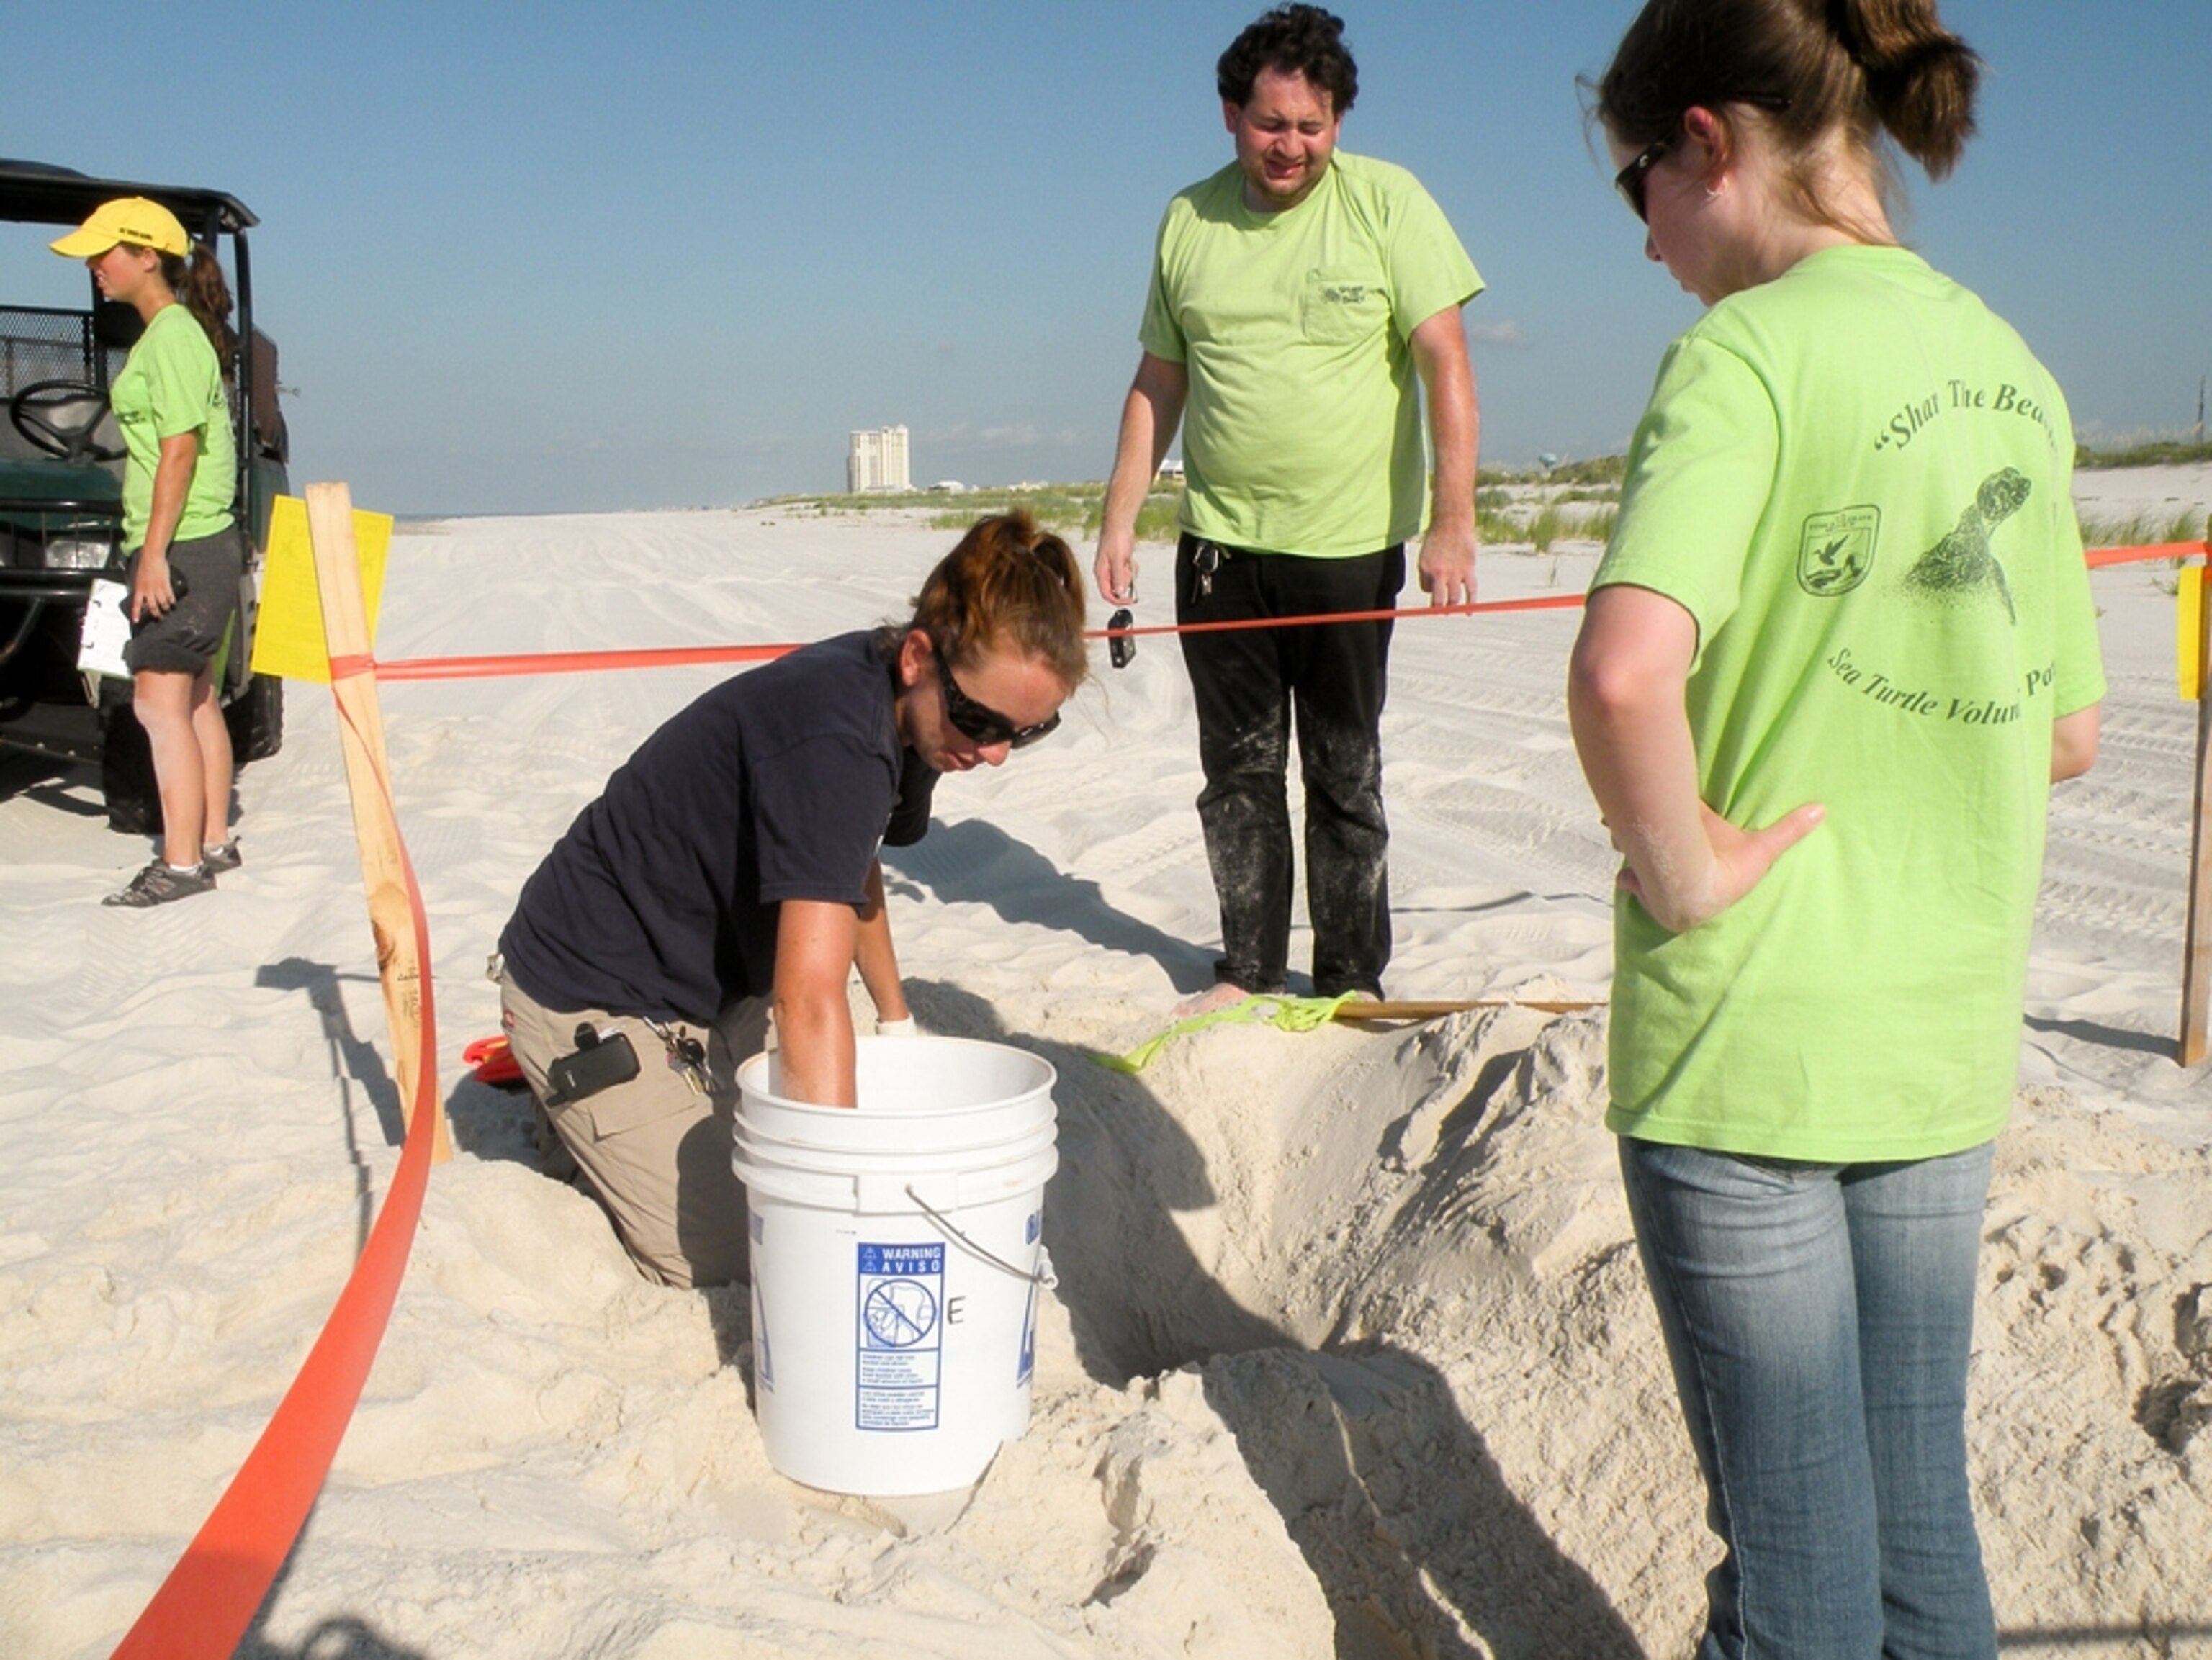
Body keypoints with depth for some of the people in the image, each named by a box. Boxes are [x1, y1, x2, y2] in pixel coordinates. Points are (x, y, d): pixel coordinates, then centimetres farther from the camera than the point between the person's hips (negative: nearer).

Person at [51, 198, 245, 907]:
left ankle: (181, 864, -4)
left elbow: (180, 451, -19)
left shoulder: (171, 337, -13)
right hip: (193, 546, 10)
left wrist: (155, 553, -21)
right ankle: (214, 843, 20)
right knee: (196, 701, 13)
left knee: (159, 703, -7)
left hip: (180, 548, -10)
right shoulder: (170, 332, 16)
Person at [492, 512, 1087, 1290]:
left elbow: (852, 871, 16)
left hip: (712, 980, 9)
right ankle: (571, 1101, 11)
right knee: (730, 1261, -13)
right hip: (595, 1000, -9)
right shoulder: (833, 737, -34)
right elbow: (810, 1001, -41)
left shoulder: (895, 704, -5)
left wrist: (897, 1022, 22)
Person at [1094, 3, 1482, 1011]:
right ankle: (1248, 971, 21)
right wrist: (1120, 522, 8)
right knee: (1237, 772, 8)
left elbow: (1447, 369, -8)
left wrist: (1452, 523, -15)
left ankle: (1353, 979, 18)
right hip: (1221, 547, 3)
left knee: (1345, 776, 6)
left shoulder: (1386, 202, -3)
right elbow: (1157, 385, 13)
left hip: (1351, 546, -3)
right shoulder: (1188, 221, 8)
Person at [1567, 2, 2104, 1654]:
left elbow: (1625, 668, -33)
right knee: (1917, 1497, 20)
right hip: (1949, 1040, 7)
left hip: (1750, 1039, -6)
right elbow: (2069, 734, 13)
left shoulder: (1748, 351, -15)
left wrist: (1676, 864, -18)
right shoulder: (2015, 372, 7)